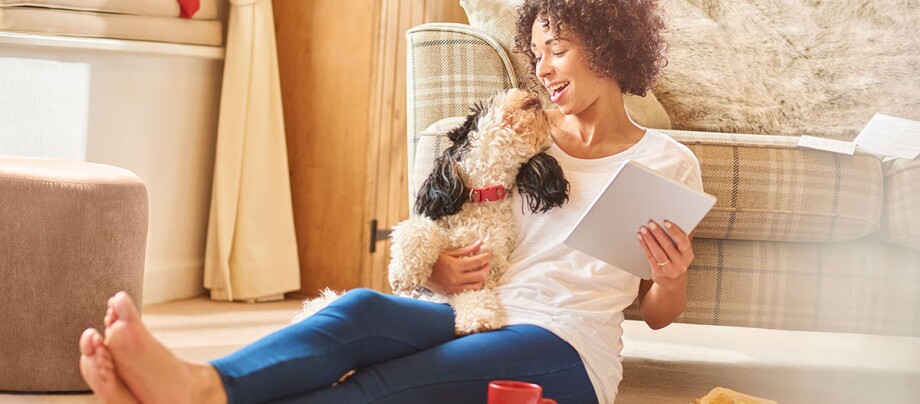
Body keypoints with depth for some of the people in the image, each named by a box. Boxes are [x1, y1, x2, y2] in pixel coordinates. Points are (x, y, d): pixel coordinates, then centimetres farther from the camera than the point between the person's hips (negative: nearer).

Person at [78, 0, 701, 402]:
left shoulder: (668, 163, 8)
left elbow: (658, 314, 12)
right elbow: (467, 235, 23)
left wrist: (673, 277, -12)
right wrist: (442, 271, -1)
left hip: (568, 349, -4)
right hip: (480, 317, 5)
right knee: (364, 308, -31)